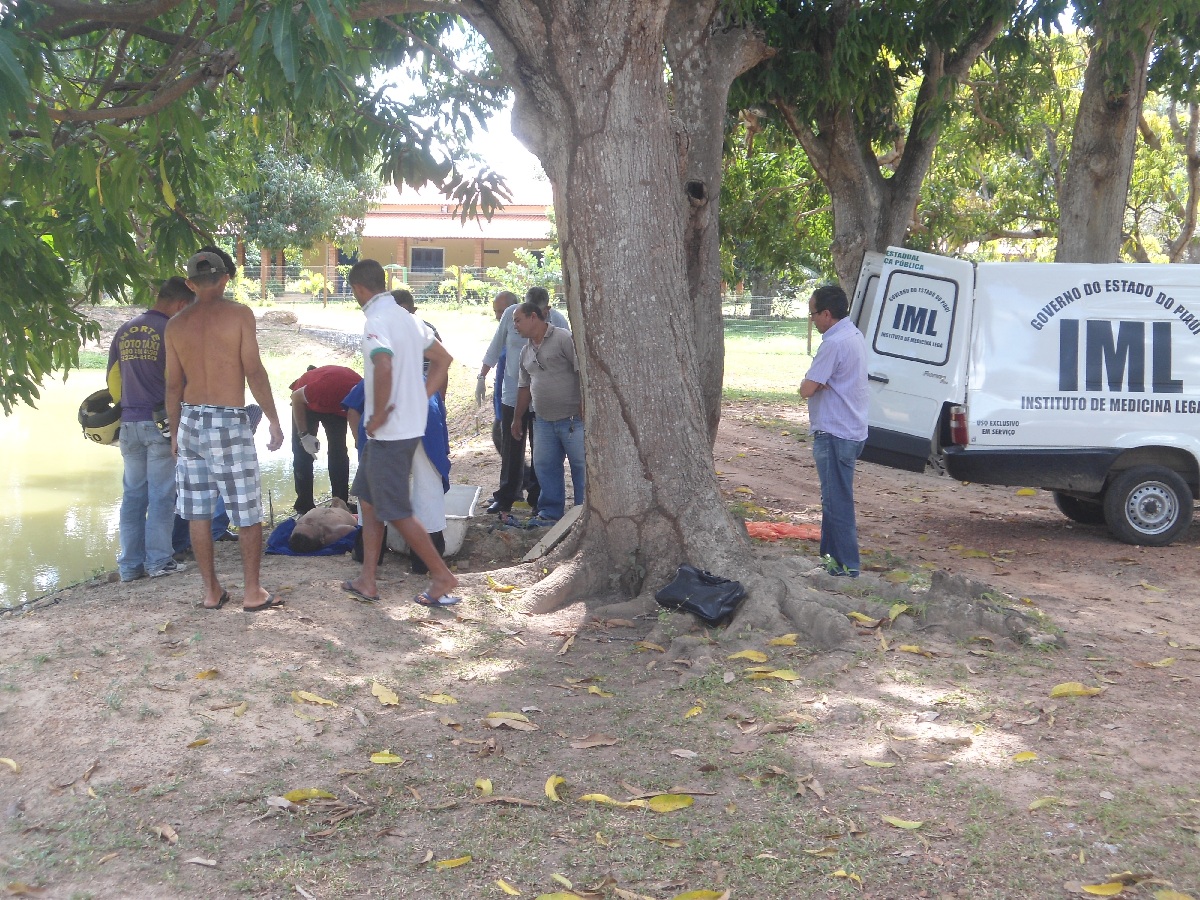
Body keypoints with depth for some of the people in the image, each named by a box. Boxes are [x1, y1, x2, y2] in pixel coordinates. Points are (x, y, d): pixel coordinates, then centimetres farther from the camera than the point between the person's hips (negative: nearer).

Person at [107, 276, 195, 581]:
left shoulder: (124, 331, 12)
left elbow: (113, 380, 15)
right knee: (161, 495, 1)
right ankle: (159, 560, 3)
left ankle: (130, 564, 12)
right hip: (162, 422, -6)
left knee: (133, 493, 10)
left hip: (130, 422, 6)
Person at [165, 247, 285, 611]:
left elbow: (173, 384, 10)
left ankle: (211, 591, 15)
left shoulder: (176, 324, 7)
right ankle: (252, 592, 6)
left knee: (198, 512, 9)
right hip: (229, 421, -5)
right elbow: (254, 371, -10)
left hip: (191, 420, 5)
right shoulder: (238, 314, -6)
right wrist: (274, 420, -5)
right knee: (248, 512, 4)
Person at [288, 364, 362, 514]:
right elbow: (296, 397, -24)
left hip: (337, 406, 4)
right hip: (306, 402, -3)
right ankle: (304, 505, -1)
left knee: (339, 452, -6)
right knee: (302, 453, -8)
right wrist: (304, 435, -23)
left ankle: (341, 503, 0)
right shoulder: (328, 387, -44)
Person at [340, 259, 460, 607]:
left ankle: (443, 577, 7)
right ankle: (367, 580, 21)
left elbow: (383, 368, -36)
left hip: (389, 432, -10)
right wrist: (421, 399, 15)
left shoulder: (376, 321, -18)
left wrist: (379, 414, -23)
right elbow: (443, 359, 19)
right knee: (368, 499, 17)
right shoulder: (406, 318, 11)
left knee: (396, 511, 0)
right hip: (409, 425, 10)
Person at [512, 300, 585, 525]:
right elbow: (524, 386, 23)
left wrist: (584, 405, -19)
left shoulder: (563, 339, -8)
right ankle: (551, 512, 19)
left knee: (581, 465, -2)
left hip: (573, 419, -7)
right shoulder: (526, 352, 16)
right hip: (543, 421, 7)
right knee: (544, 466, 9)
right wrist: (517, 418, 25)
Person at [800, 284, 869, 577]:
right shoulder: (855, 335, 12)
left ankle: (846, 567, -1)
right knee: (833, 498, 19)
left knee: (837, 501, -5)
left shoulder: (834, 343, -21)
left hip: (835, 435, -10)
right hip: (851, 430, 10)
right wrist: (815, 381, -1)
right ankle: (831, 554, 30)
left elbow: (807, 389, -21)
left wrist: (806, 381, -1)